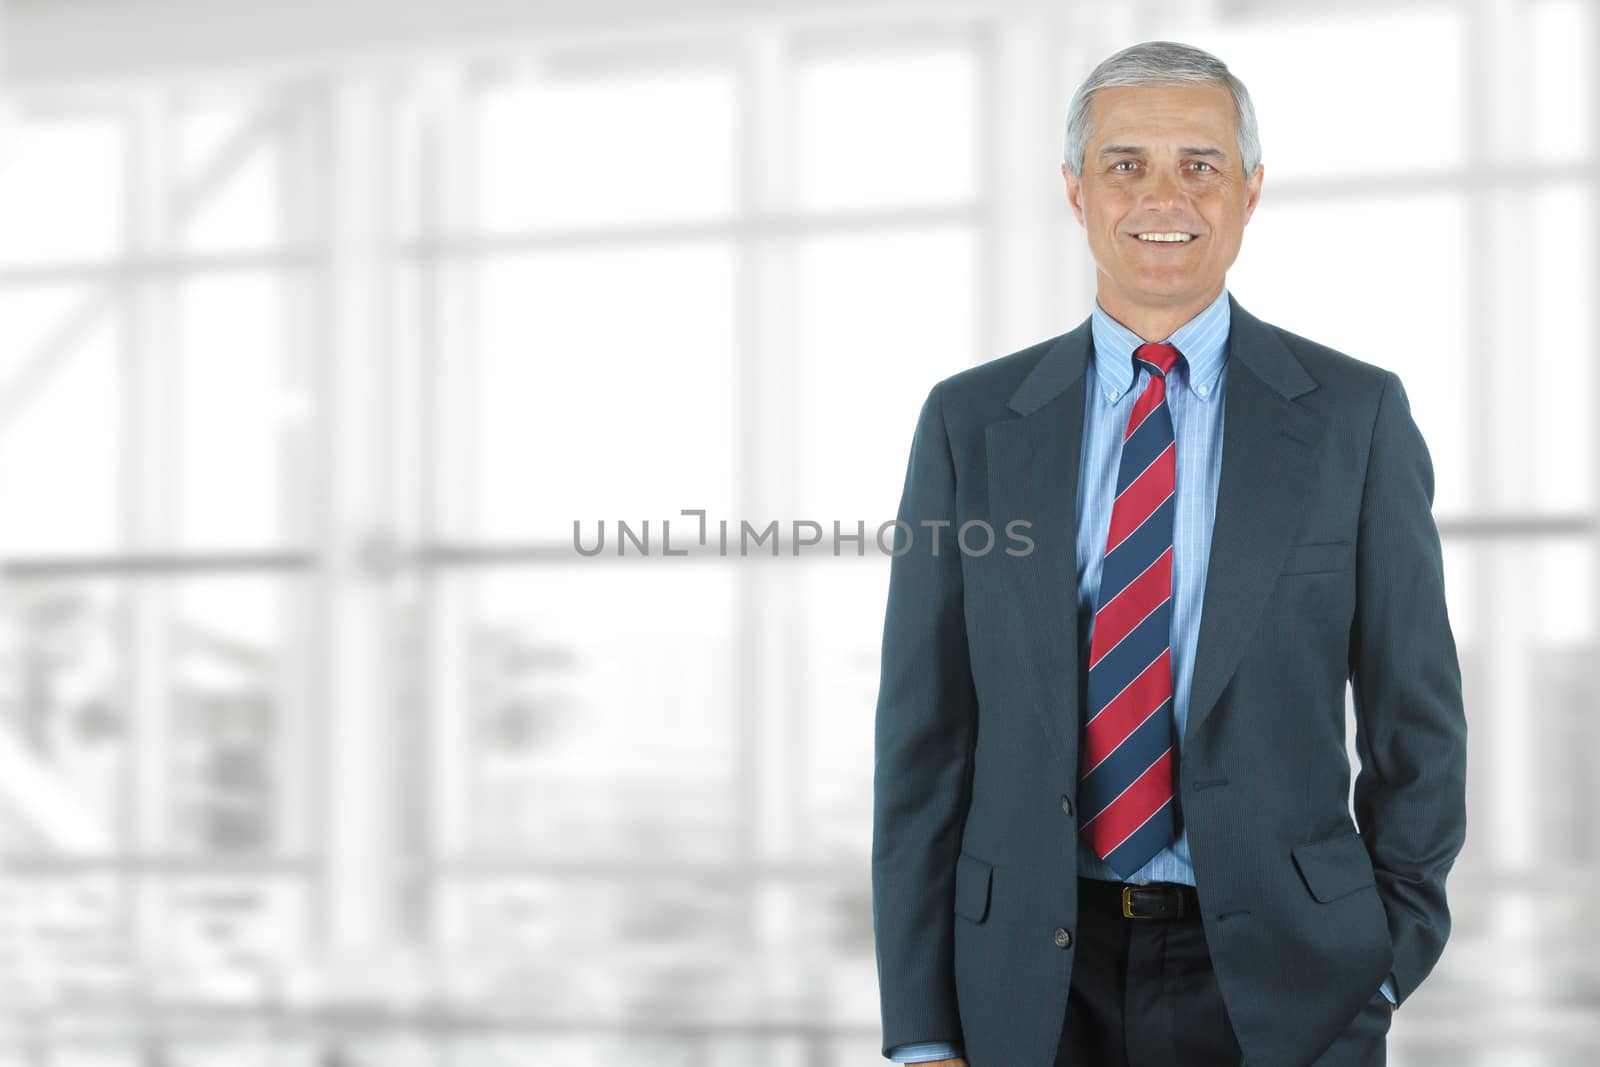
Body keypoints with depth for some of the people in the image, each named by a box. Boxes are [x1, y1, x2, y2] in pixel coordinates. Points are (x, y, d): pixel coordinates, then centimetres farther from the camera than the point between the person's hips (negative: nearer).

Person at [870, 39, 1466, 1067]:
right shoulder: (971, 423, 2)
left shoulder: (1356, 414, -1)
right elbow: (923, 726, 1)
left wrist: (1384, 972, -1)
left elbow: (1415, 713, 2)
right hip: (1032, 982, 1)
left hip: (1279, 981, -1)